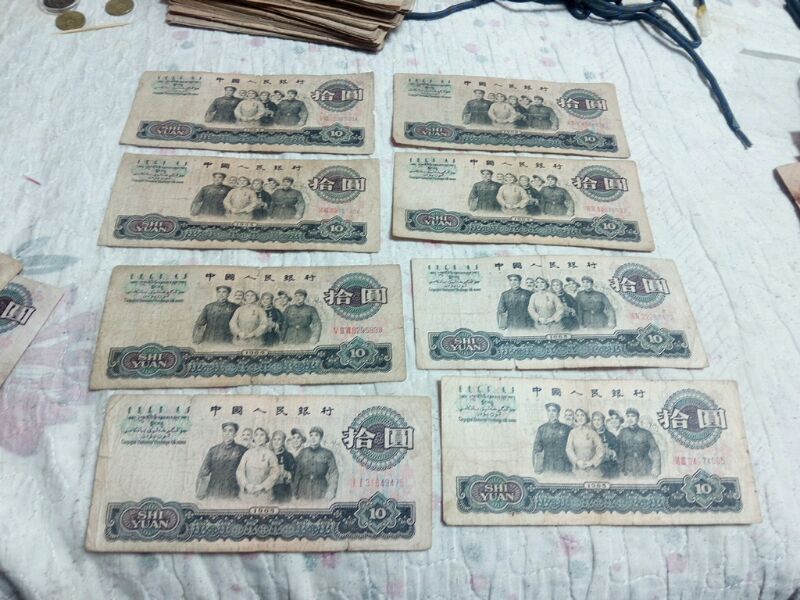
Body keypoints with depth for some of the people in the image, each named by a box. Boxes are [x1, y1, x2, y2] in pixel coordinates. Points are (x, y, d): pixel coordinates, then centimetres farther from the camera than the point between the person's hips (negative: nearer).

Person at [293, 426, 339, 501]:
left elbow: (333, 473, -2)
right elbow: (297, 473, 10)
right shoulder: (303, 452, 9)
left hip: (321, 492, -1)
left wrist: (331, 491, -15)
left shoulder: (327, 454, 3)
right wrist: (295, 492, 7)